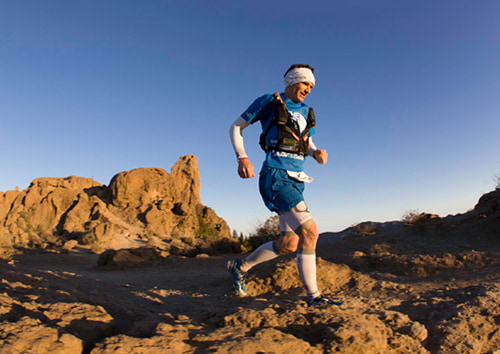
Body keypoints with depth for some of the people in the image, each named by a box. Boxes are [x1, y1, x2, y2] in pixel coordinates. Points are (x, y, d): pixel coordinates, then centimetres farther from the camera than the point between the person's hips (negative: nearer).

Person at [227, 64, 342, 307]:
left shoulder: (305, 111, 20)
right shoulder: (268, 102, 3)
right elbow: (235, 127, 6)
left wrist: (317, 153, 3)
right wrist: (242, 158, -10)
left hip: (295, 181, 8)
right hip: (275, 176, -8)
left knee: (288, 244, 4)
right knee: (309, 231, -18)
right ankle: (313, 296, -2)